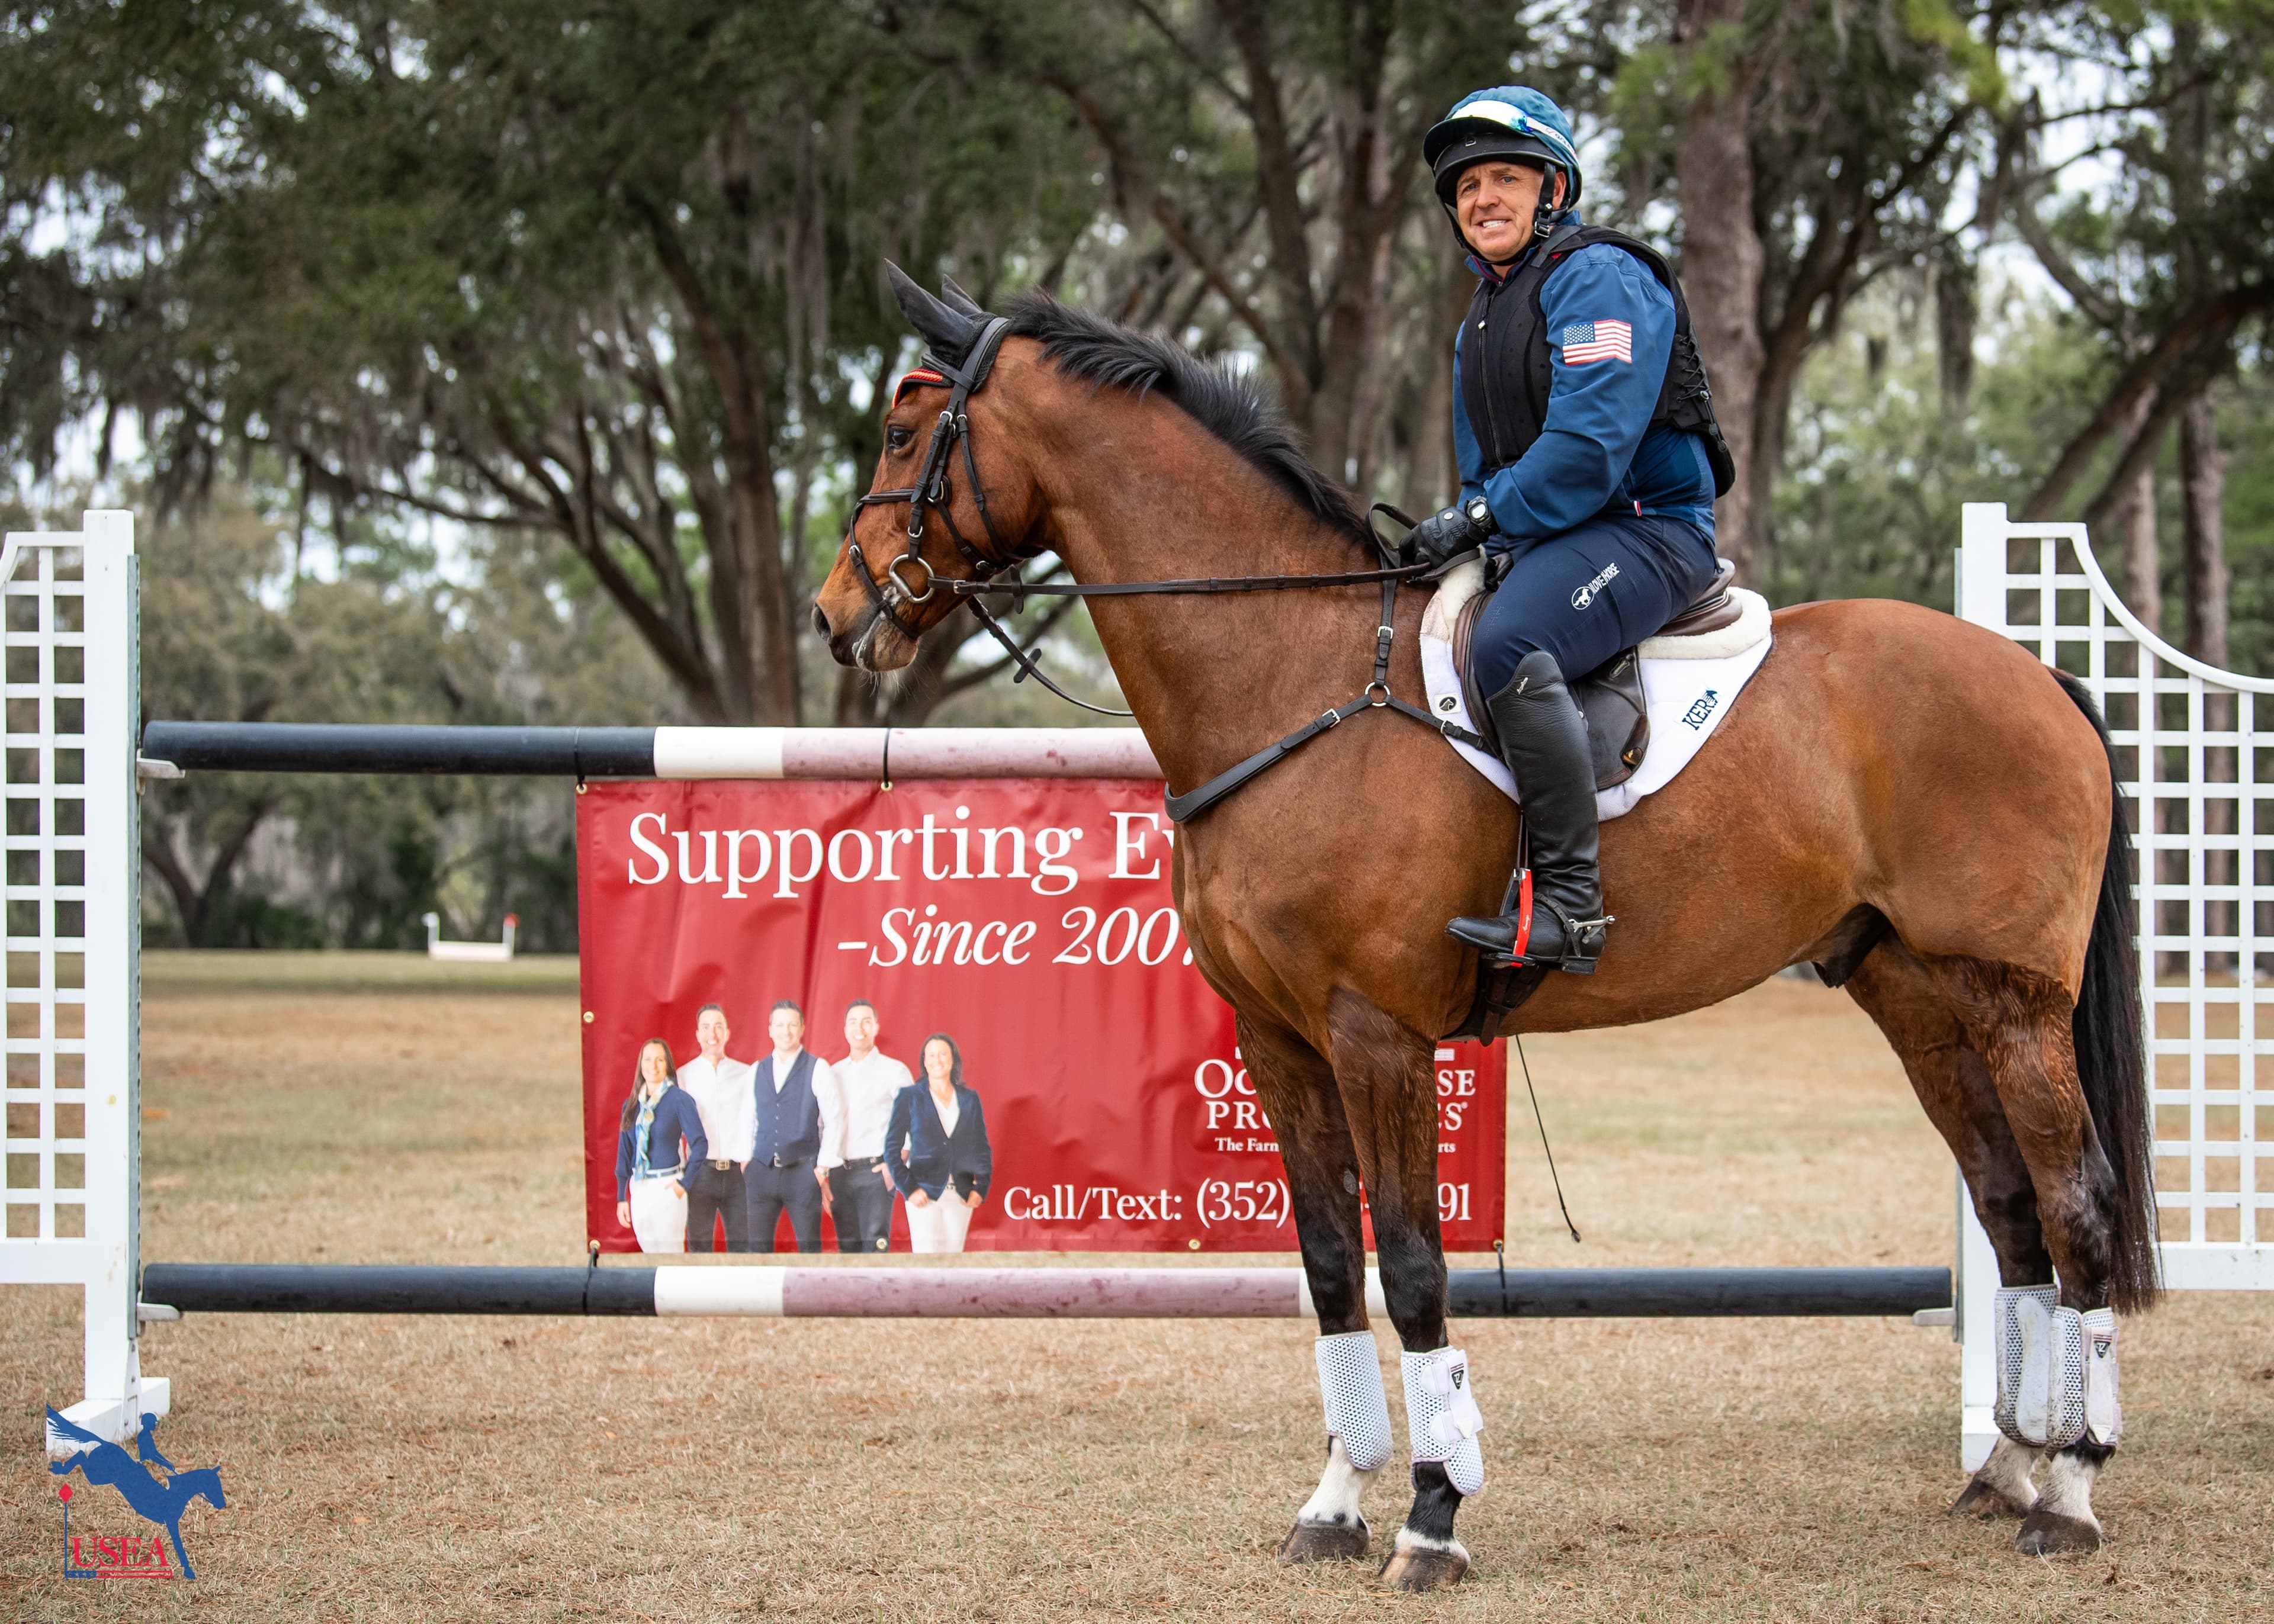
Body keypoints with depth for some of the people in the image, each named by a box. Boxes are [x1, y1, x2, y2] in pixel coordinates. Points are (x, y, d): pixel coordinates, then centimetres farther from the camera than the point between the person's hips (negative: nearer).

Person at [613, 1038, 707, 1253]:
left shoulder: (679, 1100, -6)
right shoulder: (631, 1104, 9)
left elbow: (700, 1144, -8)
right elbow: (624, 1153, 12)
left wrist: (684, 1183, -11)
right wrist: (621, 1197, 9)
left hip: (667, 1186, -5)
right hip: (639, 1188, 5)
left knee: (670, 1255, -4)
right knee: (649, 1253, 10)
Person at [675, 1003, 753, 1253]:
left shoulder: (745, 1075, 10)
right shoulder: (683, 1076, 8)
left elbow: (753, 1121, 9)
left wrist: (749, 1159, -3)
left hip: (738, 1171, 1)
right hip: (700, 1171, -1)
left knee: (742, 1246, -1)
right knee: (699, 1246, -3)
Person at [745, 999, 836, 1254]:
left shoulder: (818, 1070, 0)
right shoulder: (756, 1071, 13)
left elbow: (833, 1123, -1)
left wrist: (823, 1168, -6)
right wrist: (746, 1162, 6)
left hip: (802, 1172, -3)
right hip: (761, 1172, 3)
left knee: (809, 1248, -3)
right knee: (758, 1247, 0)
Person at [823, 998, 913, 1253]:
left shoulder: (893, 1071, 2)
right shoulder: (833, 1073, 14)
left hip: (875, 1170, -4)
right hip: (839, 1172, 4)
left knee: (875, 1245, -14)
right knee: (847, 1247, 3)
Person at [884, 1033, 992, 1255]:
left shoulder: (969, 1099, 11)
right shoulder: (910, 1097, 2)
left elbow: (982, 1147, 14)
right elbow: (892, 1148, 1)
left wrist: (981, 1187, 2)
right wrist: (908, 1189, -9)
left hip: (961, 1197, 3)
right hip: (924, 1195, -3)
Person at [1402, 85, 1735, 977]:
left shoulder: (1599, 279, -10)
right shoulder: (1482, 318, 21)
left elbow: (1589, 447, -21)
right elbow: (1486, 469, 25)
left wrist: (1483, 517, -20)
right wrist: (1455, 536, 5)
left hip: (1644, 529, -10)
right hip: (1541, 542, 11)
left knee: (1507, 643, -35)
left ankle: (1569, 901, -37)